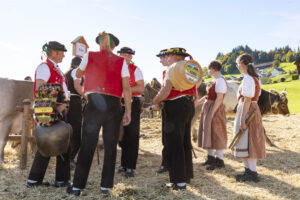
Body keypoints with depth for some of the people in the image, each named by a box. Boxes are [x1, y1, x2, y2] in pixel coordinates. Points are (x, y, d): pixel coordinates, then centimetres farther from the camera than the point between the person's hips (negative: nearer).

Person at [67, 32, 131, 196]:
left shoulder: (89, 56, 8)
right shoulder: (121, 61, 6)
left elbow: (78, 74, 24)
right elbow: (126, 88, 0)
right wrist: (128, 111, 4)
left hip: (93, 105, 0)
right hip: (114, 106, 0)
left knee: (87, 146, 4)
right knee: (110, 147, 8)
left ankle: (77, 187, 9)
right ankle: (106, 186, 12)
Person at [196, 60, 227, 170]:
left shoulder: (220, 80, -15)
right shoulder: (215, 80, 14)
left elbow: (219, 99, -21)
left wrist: (212, 113, -22)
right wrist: (195, 104, 18)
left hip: (215, 110, -10)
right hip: (208, 109, 10)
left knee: (215, 135, -4)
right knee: (208, 134, 13)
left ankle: (219, 161, 5)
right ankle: (211, 158, 23)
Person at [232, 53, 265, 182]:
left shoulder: (247, 79, -17)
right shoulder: (255, 78, 12)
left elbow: (247, 100, -21)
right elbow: (255, 98, 14)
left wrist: (242, 120, -21)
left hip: (247, 111, -10)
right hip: (254, 109, 10)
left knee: (247, 142, -3)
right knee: (247, 142, 15)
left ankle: (252, 173, 3)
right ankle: (249, 170, 23)